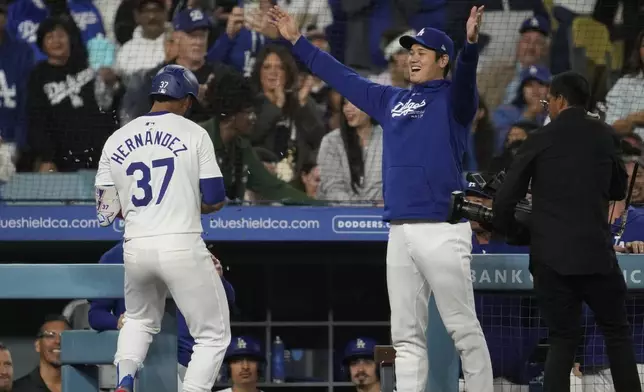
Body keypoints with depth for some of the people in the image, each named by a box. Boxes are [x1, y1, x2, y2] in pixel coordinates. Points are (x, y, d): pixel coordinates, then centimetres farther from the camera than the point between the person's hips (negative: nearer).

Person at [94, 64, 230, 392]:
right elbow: (214, 201, -3)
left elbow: (108, 208, 9)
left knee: (139, 320, 30)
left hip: (135, 249, 4)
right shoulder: (194, 134, -2)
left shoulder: (117, 140, 8)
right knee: (213, 336, 7)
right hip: (183, 247, -4)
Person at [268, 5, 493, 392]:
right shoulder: (391, 99, 19)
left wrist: (471, 45, -42)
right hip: (400, 232, 7)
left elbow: (465, 81, -22)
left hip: (443, 232, -7)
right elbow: (342, 77, 27)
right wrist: (297, 40, 29)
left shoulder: (453, 99, 0)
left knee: (464, 330, -5)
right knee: (407, 335, 8)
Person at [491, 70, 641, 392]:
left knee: (562, 341, 7)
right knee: (617, 332, 12)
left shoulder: (540, 140, 0)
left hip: (551, 257, 0)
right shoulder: (605, 136, 4)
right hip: (596, 253, 0)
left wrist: (507, 229, 20)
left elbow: (504, 200, 0)